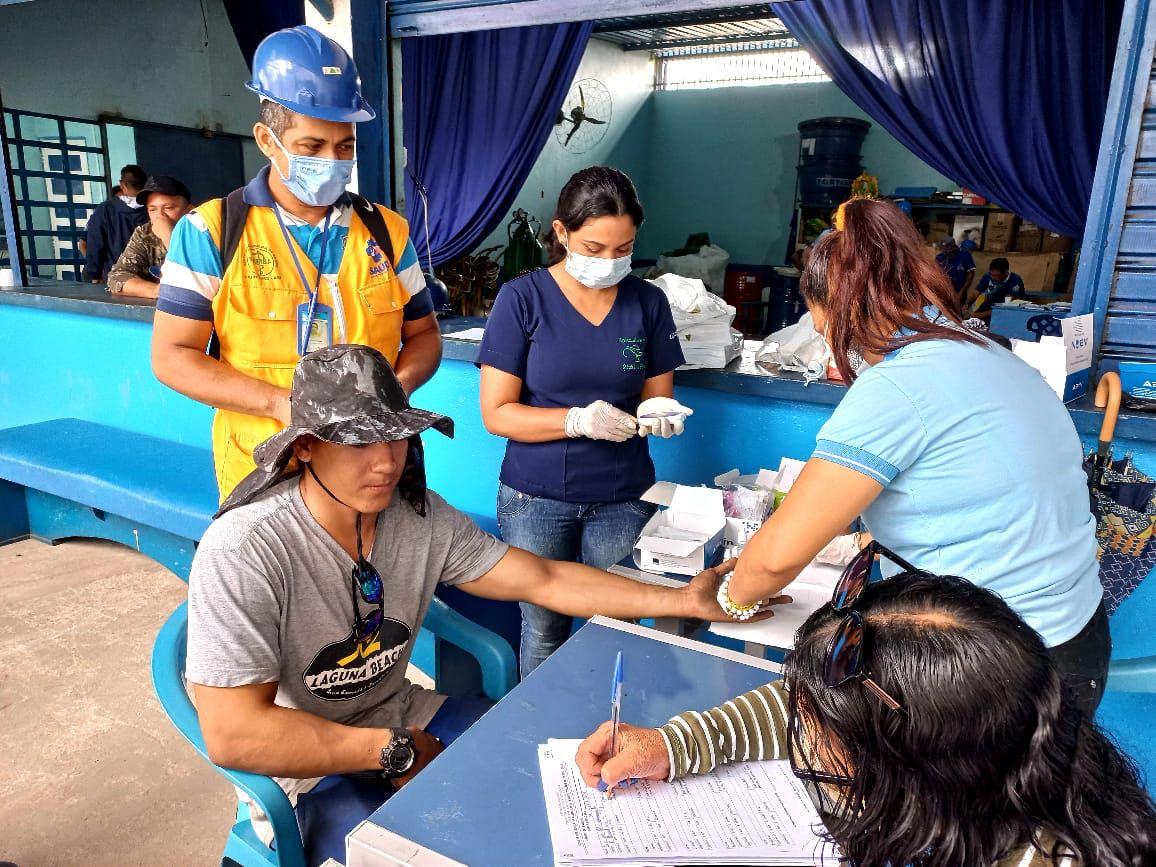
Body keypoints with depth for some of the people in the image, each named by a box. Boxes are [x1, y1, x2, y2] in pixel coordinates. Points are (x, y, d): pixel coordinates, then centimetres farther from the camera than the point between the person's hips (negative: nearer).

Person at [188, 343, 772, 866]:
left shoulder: (419, 516, -10)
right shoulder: (242, 552, -26)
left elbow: (545, 581, -8)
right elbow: (235, 733, -28)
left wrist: (681, 601, -15)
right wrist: (395, 752, -21)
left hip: (399, 716, 5)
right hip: (303, 760, -5)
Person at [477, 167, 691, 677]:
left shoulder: (647, 302, 2)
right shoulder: (523, 299, -7)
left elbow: (660, 396, 9)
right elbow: (496, 413, -9)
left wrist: (655, 415, -16)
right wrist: (578, 420, -23)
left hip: (623, 499, 2)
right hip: (535, 499, -2)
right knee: (544, 630, 10)